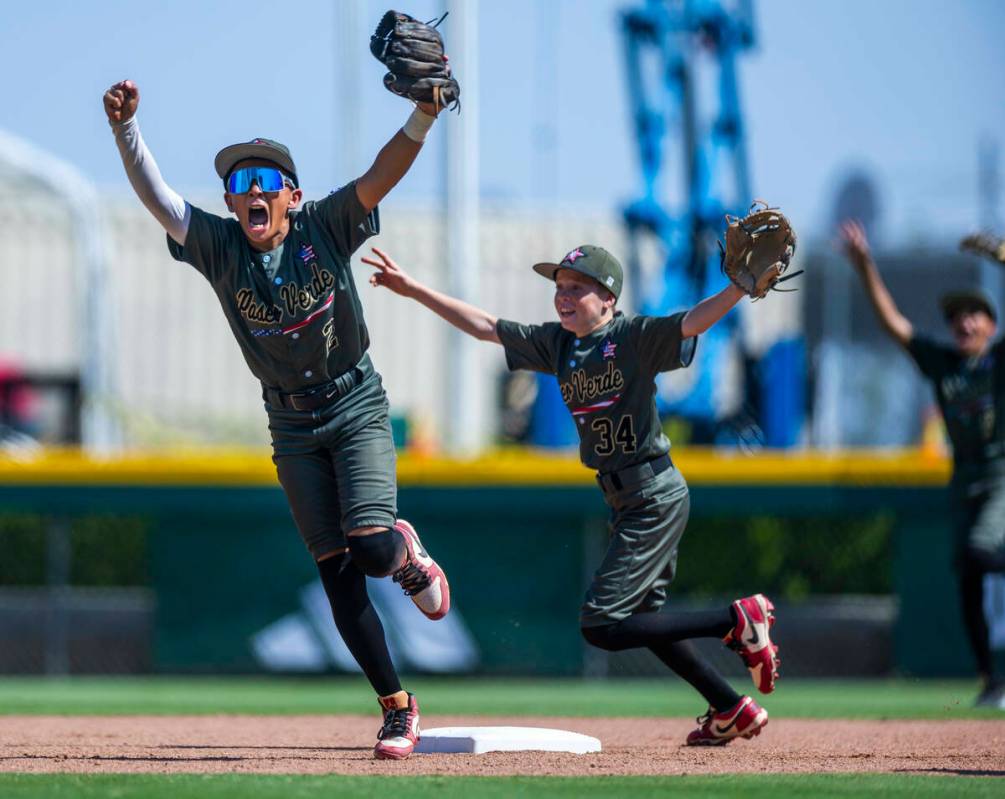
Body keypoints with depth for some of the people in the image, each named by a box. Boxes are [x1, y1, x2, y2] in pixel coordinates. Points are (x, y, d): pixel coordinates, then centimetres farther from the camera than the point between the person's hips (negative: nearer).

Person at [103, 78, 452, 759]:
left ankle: (409, 554, 19)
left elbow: (382, 175, -27)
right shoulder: (220, 247, -9)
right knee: (338, 573, 0)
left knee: (371, 547, -20)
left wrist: (424, 115, -43)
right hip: (292, 425, 3)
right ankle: (397, 707, 10)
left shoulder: (325, 228, -13)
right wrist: (126, 128, -38)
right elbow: (155, 195, -21)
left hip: (357, 408, -3)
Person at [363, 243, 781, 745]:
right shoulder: (556, 344, 8)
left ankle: (739, 620, -6)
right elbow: (485, 326, 13)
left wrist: (741, 288, -44)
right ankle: (733, 711, 27)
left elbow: (692, 322, -27)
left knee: (601, 626, -12)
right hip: (624, 503, 9)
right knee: (640, 619, 17)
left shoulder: (635, 338, -13)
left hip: (657, 500, -9)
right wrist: (413, 290, 11)